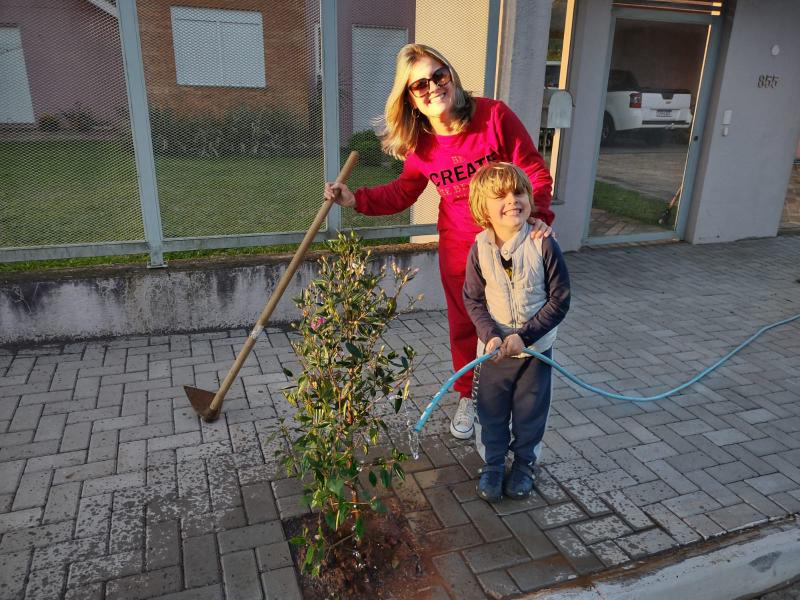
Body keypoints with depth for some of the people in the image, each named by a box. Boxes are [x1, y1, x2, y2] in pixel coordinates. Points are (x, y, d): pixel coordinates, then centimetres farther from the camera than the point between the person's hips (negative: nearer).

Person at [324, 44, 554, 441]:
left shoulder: (494, 115, -18)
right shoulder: (421, 143, -7)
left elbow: (535, 171, -13)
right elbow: (403, 192, 5)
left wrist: (537, 215, -30)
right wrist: (355, 199, -9)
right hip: (458, 247, 3)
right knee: (463, 324, 15)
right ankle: (467, 397, 38)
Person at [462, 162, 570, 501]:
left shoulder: (543, 245, -18)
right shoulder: (480, 249, -12)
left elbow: (559, 300, -14)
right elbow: (473, 300, -4)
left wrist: (524, 335, -20)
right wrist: (490, 335, -19)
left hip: (537, 347, -1)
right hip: (495, 347, 1)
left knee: (531, 410, 15)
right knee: (491, 410, 13)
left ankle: (524, 464, 39)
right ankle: (492, 465, 36)